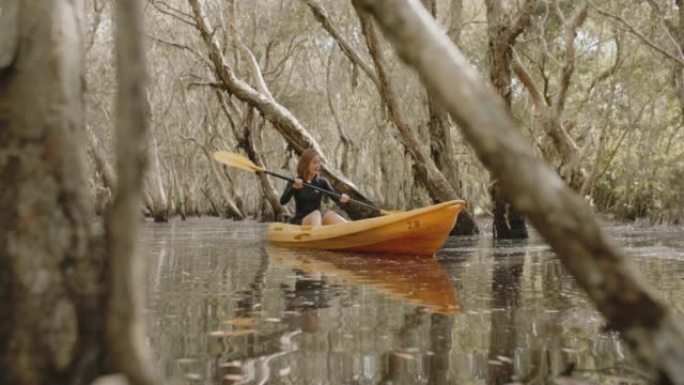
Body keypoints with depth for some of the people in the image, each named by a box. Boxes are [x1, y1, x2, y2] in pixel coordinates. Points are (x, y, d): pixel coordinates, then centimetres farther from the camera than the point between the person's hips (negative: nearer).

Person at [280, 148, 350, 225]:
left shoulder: (322, 182, 8)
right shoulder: (294, 182, 0)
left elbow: (334, 195, -9)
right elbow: (282, 202, -14)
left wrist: (342, 197, -32)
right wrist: (293, 188, -31)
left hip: (320, 221, 2)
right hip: (299, 222, -2)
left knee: (330, 215, -29)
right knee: (316, 214, -32)